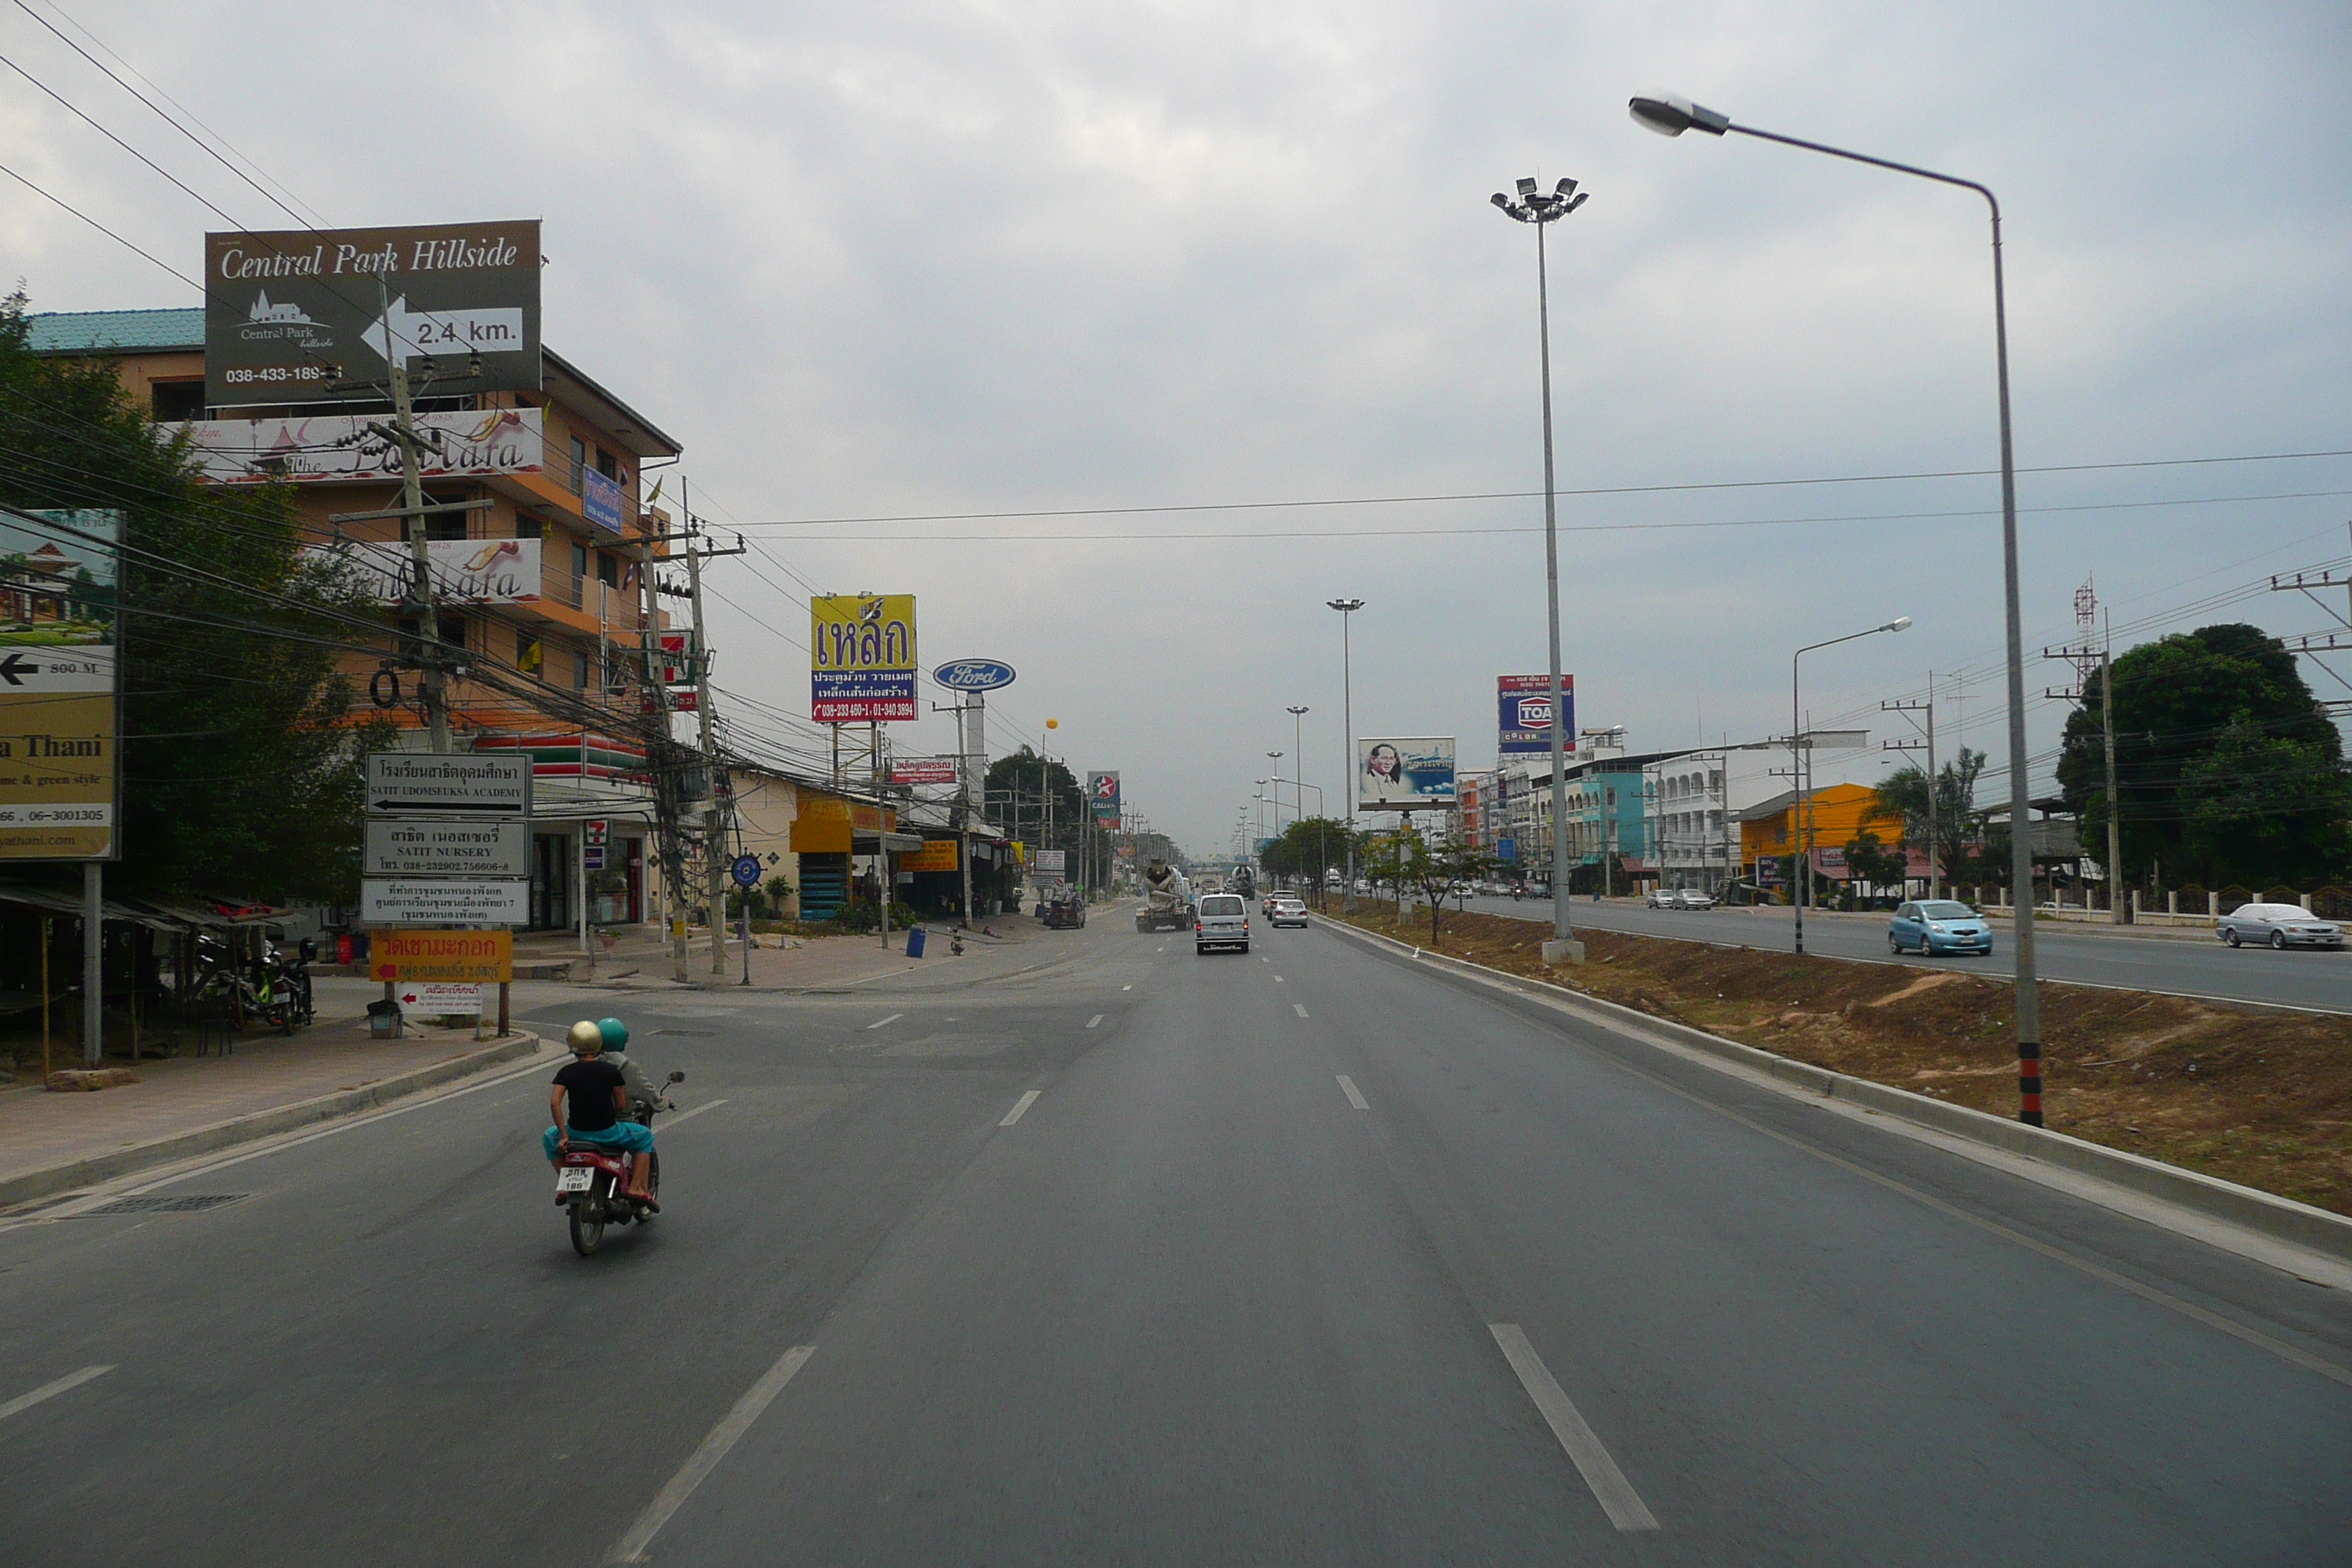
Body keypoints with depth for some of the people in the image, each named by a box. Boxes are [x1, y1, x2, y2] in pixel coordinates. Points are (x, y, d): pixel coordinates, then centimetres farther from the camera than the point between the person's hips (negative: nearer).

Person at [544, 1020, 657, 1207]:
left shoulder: (566, 1072, -2)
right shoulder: (611, 1071, -3)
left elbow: (554, 1103, -10)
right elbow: (621, 1104, -1)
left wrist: (564, 1136, -5)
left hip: (576, 1132, 1)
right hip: (607, 1132, -1)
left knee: (549, 1138, 33)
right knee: (645, 1137, 23)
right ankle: (637, 1187, 9)